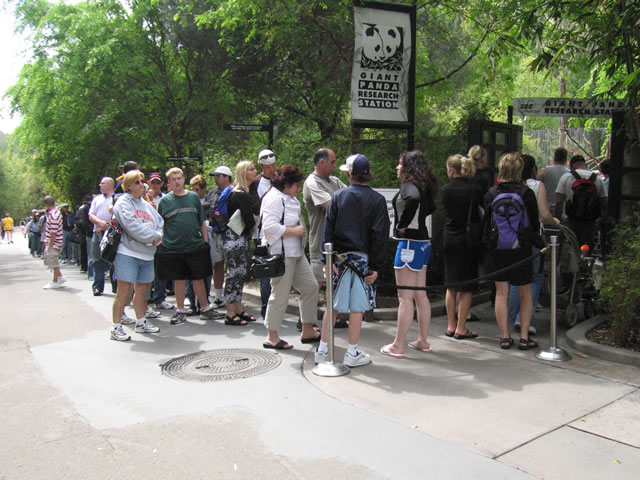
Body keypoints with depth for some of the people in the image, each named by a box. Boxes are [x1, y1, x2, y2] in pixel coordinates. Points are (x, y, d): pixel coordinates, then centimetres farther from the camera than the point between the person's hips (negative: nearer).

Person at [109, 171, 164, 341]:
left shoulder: (146, 204, 18)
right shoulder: (123, 203, -7)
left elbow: (159, 221, 14)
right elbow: (133, 227, -18)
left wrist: (158, 236, -7)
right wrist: (154, 236, -12)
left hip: (146, 254, 7)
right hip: (127, 252, -7)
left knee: (142, 289, 15)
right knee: (123, 291, -6)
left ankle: (141, 322, 28)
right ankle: (116, 328, 1)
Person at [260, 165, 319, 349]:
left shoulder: (289, 199, 17)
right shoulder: (274, 199, -15)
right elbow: (270, 226, -26)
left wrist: (300, 229, 12)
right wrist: (294, 231, -18)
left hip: (296, 253, 11)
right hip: (281, 254, -11)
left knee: (310, 287, 11)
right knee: (280, 294, -3)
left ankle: (307, 331, 22)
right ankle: (271, 337, 10)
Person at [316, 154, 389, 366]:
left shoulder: (338, 196, 1)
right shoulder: (377, 200, -2)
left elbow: (328, 230, -2)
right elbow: (380, 235, -5)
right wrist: (375, 266, -3)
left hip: (339, 257, 2)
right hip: (362, 259, -2)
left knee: (332, 305, 10)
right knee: (357, 307, 5)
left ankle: (323, 350, 17)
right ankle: (352, 353, 12)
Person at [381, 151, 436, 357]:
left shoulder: (409, 185, -15)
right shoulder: (423, 186, 12)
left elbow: (414, 199, -38)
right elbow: (430, 206, 31)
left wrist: (403, 223, -25)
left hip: (409, 243, -9)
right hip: (423, 242, 9)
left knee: (405, 297, -4)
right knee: (420, 294, 15)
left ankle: (398, 346, 3)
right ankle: (423, 341, 23)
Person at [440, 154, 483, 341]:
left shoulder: (445, 190, -4)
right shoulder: (475, 189, -8)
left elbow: (447, 211, 4)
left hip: (450, 240, 3)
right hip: (469, 240, -2)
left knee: (451, 286, 14)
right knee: (466, 287, 4)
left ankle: (451, 326, 21)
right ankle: (461, 328, 6)